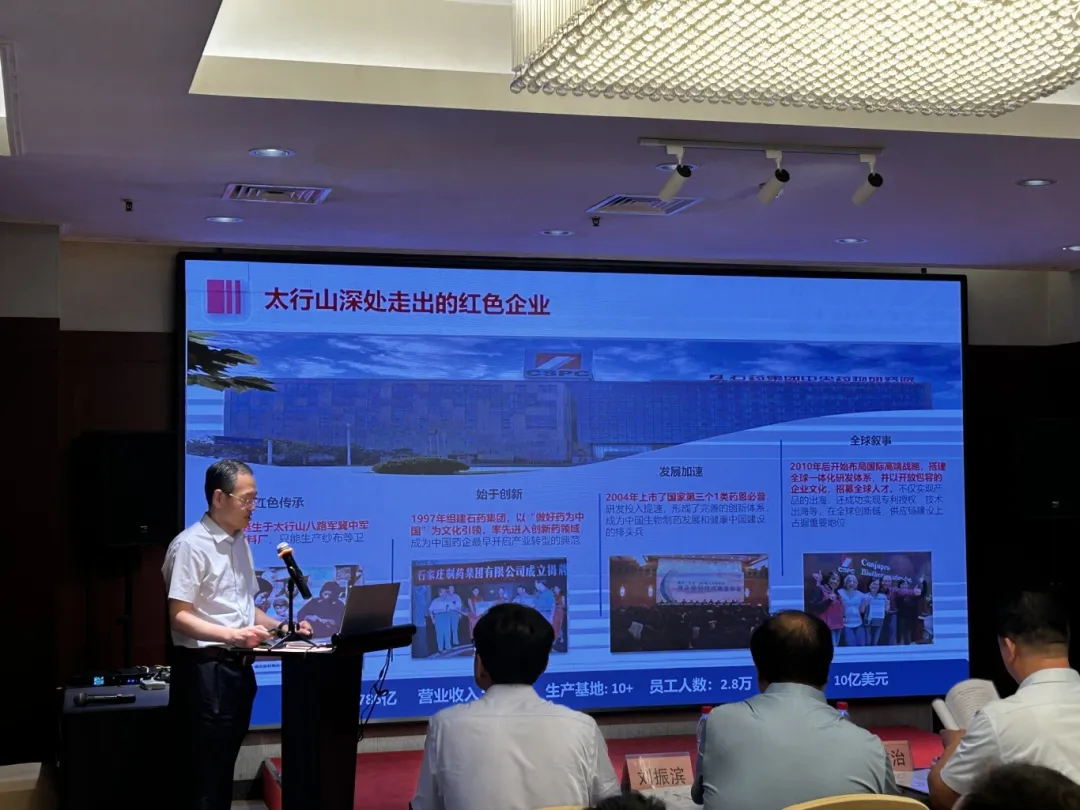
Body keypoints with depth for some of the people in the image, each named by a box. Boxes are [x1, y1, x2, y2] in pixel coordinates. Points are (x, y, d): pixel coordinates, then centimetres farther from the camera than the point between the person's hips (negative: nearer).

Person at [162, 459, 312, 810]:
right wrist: (233, 635, -27)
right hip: (204, 669, -8)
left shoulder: (240, 542, 12)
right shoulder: (191, 545, -14)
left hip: (238, 667, 8)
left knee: (223, 772, 14)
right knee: (202, 776, -2)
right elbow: (179, 617, -18)